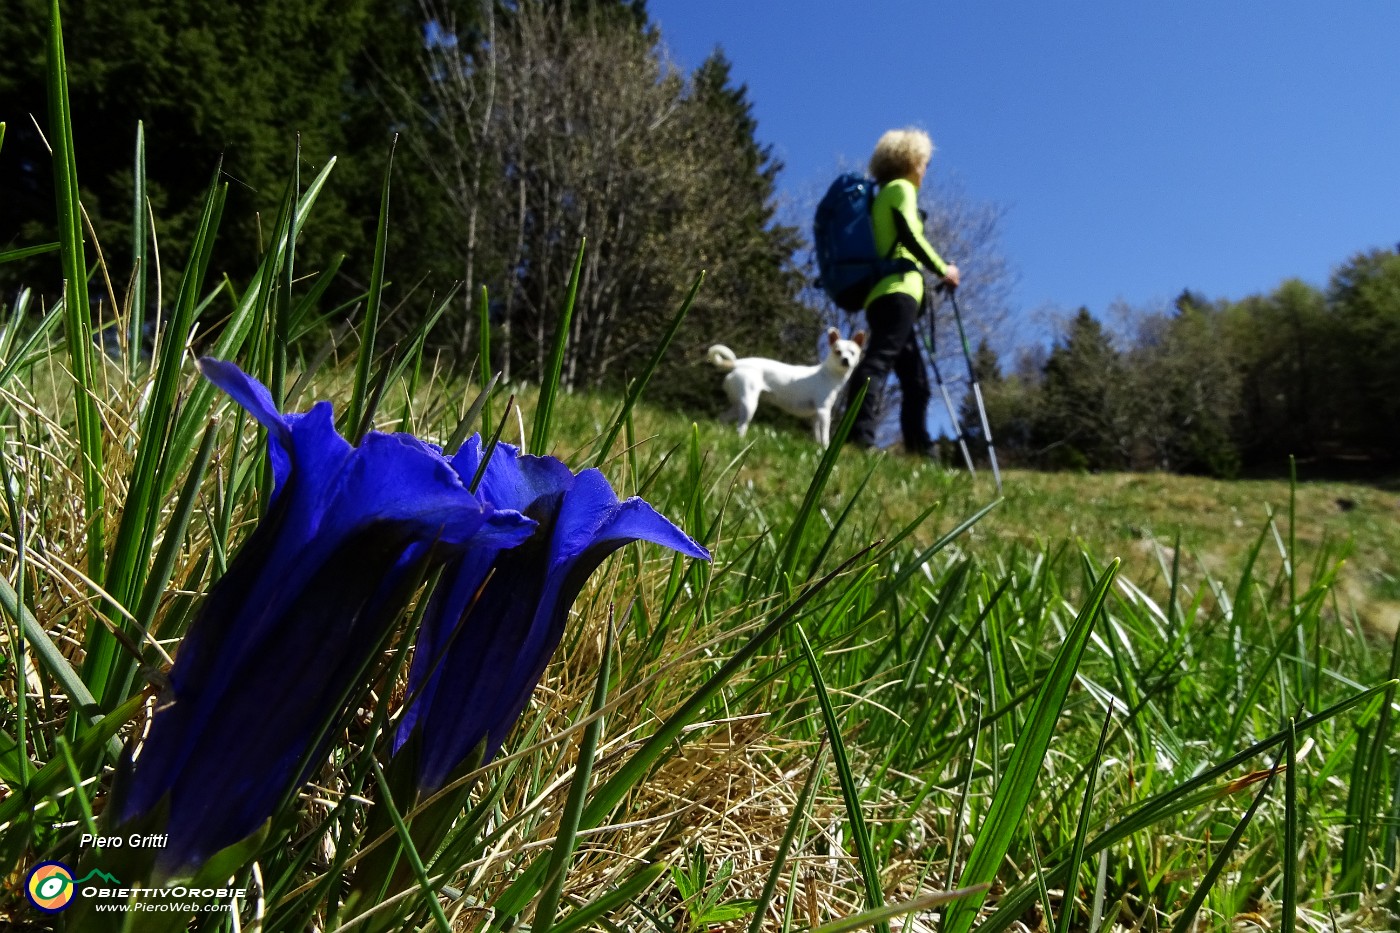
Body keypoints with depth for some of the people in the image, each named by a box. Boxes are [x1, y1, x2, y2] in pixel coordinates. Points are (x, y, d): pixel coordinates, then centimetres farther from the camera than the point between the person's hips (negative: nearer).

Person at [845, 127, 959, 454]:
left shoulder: (882, 194, 30)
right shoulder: (901, 188, 5)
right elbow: (910, 236, -10)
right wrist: (943, 270, -2)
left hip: (883, 295, 9)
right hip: (897, 292, -9)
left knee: (916, 381, 9)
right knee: (879, 360, -25)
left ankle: (920, 449, 8)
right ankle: (859, 434, -39)